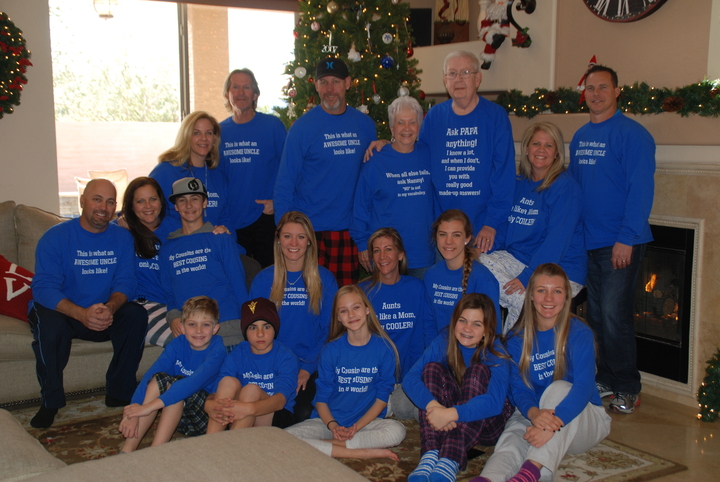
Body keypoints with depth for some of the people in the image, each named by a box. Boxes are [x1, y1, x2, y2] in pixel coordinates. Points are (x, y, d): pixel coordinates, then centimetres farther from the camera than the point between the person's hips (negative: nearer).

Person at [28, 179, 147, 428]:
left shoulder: (122, 237, 2)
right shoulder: (56, 237, -10)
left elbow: (126, 282, -5)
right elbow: (44, 288, -19)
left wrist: (110, 308, -30)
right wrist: (82, 314, -37)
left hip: (105, 315, 3)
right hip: (61, 312, -3)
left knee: (136, 314, -23)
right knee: (50, 324, -35)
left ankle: (119, 394, -11)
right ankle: (50, 403, -15)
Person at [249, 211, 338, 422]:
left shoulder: (325, 279, 5)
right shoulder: (263, 279, 7)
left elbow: (328, 330, 4)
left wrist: (308, 368, -7)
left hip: (311, 367, 0)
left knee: (304, 412, -26)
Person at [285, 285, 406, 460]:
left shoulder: (384, 349, -2)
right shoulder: (331, 350, 0)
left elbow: (382, 398, -1)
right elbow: (321, 398, 1)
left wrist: (356, 427, -13)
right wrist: (333, 426, -17)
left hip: (366, 421, -1)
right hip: (330, 421, 1)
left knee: (396, 431, -32)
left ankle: (326, 445, -21)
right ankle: (364, 453, -24)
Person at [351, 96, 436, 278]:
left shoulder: (428, 157, 4)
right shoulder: (375, 161, -3)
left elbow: (437, 201, 11)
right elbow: (361, 206, 0)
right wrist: (363, 245, -2)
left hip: (423, 255, 3)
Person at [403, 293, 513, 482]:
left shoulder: (495, 353, -16)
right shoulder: (443, 342, -8)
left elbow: (495, 401, -33)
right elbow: (410, 379, -20)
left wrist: (452, 413, -46)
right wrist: (432, 405, -39)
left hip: (485, 423, -2)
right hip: (448, 422, 3)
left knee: (478, 371, -28)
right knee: (432, 368, -20)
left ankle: (450, 461, -45)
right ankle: (430, 454, -37)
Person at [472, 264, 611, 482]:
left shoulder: (579, 333, -12)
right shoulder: (517, 339, -1)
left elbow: (584, 387, -24)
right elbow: (519, 389, -9)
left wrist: (553, 423, -42)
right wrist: (534, 413, -35)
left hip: (581, 418, -1)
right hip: (532, 412, 2)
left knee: (559, 387, -34)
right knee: (513, 436, -33)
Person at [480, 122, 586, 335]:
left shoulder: (565, 186, -10)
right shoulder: (518, 183, 11)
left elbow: (557, 239, -18)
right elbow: (504, 226, 15)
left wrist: (528, 276, -24)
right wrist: (485, 251, -3)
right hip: (516, 259, 6)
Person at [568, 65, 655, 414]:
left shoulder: (632, 134, -10)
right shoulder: (580, 137, 12)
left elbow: (641, 189, -16)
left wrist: (627, 239, -20)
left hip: (621, 243, -7)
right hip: (588, 241, 7)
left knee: (614, 316, -5)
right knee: (596, 316, 13)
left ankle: (627, 388, 10)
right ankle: (606, 379, 26)